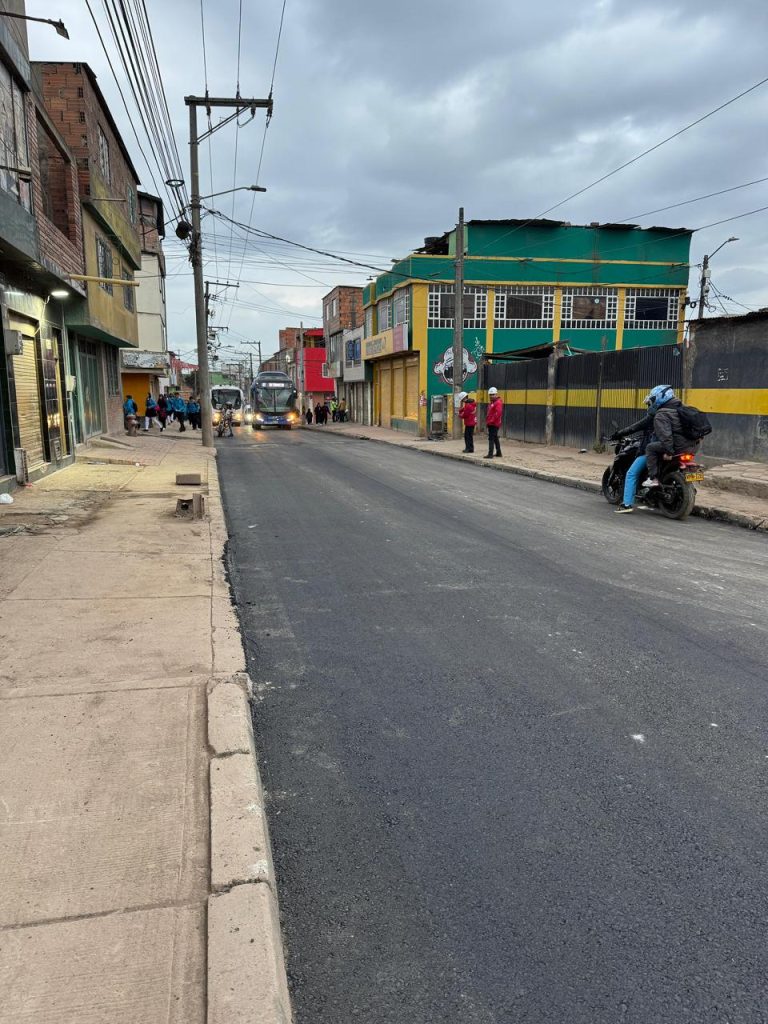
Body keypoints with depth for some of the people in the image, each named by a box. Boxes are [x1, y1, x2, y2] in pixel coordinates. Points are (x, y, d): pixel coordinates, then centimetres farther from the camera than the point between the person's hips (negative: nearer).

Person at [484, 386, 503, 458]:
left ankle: (490, 454, -14)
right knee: (495, 438, 16)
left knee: (491, 438, -12)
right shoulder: (492, 402, 19)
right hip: (491, 424, 10)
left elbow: (498, 413, -25)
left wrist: (491, 421, -22)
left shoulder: (498, 402, -13)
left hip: (494, 424, -10)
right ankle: (498, 453, 25)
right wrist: (487, 421, 14)